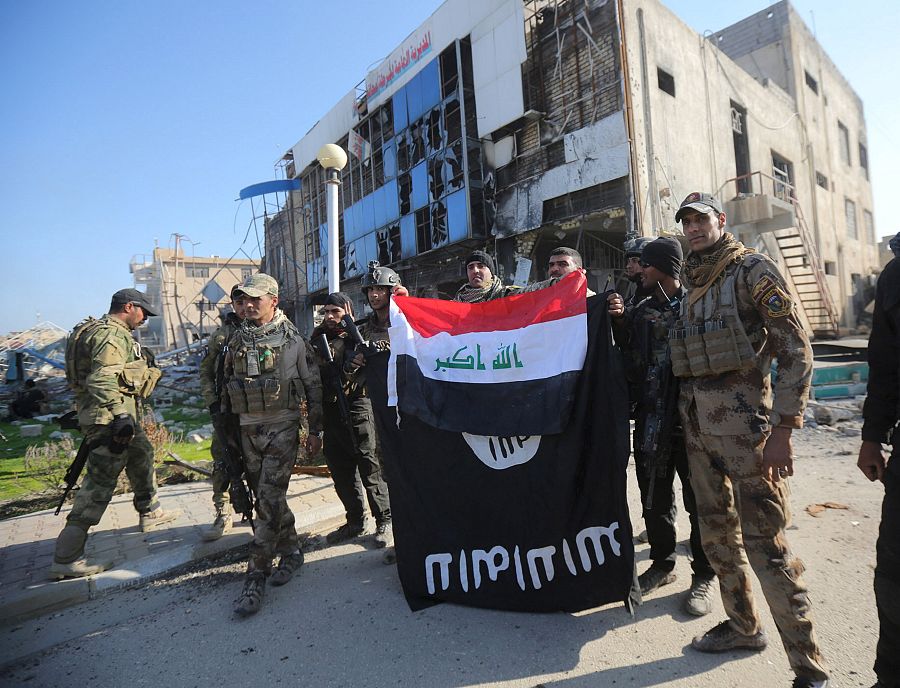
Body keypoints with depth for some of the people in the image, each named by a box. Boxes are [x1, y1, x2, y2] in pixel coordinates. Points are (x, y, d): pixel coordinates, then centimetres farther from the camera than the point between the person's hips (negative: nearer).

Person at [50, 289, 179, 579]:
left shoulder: (107, 331, 17)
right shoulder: (112, 334, -17)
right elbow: (102, 380, -30)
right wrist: (120, 415, -36)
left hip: (122, 416, 11)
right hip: (110, 420, -11)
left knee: (143, 456, 25)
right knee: (99, 485, -7)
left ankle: (149, 513, 42)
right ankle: (66, 559, 0)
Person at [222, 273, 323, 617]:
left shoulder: (293, 339, -4)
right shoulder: (236, 340, 9)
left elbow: (314, 386, -2)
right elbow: (227, 385, 17)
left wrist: (315, 430, -3)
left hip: (282, 427, -5)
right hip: (248, 429, 5)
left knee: (269, 498, -9)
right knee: (267, 497, 12)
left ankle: (257, 575, 0)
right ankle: (291, 551, 30)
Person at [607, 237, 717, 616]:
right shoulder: (641, 310, 8)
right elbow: (629, 358, 6)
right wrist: (619, 320, -5)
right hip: (651, 420, 5)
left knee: (698, 500, 8)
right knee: (654, 498, 15)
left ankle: (704, 575, 26)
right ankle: (662, 564, 34)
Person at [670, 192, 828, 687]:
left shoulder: (752, 270, -4)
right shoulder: (691, 283, 15)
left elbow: (796, 352, -9)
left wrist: (783, 429, -15)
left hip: (742, 417, -7)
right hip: (696, 419, 7)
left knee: (764, 541, -5)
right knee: (717, 531, 15)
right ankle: (743, 626, 34)